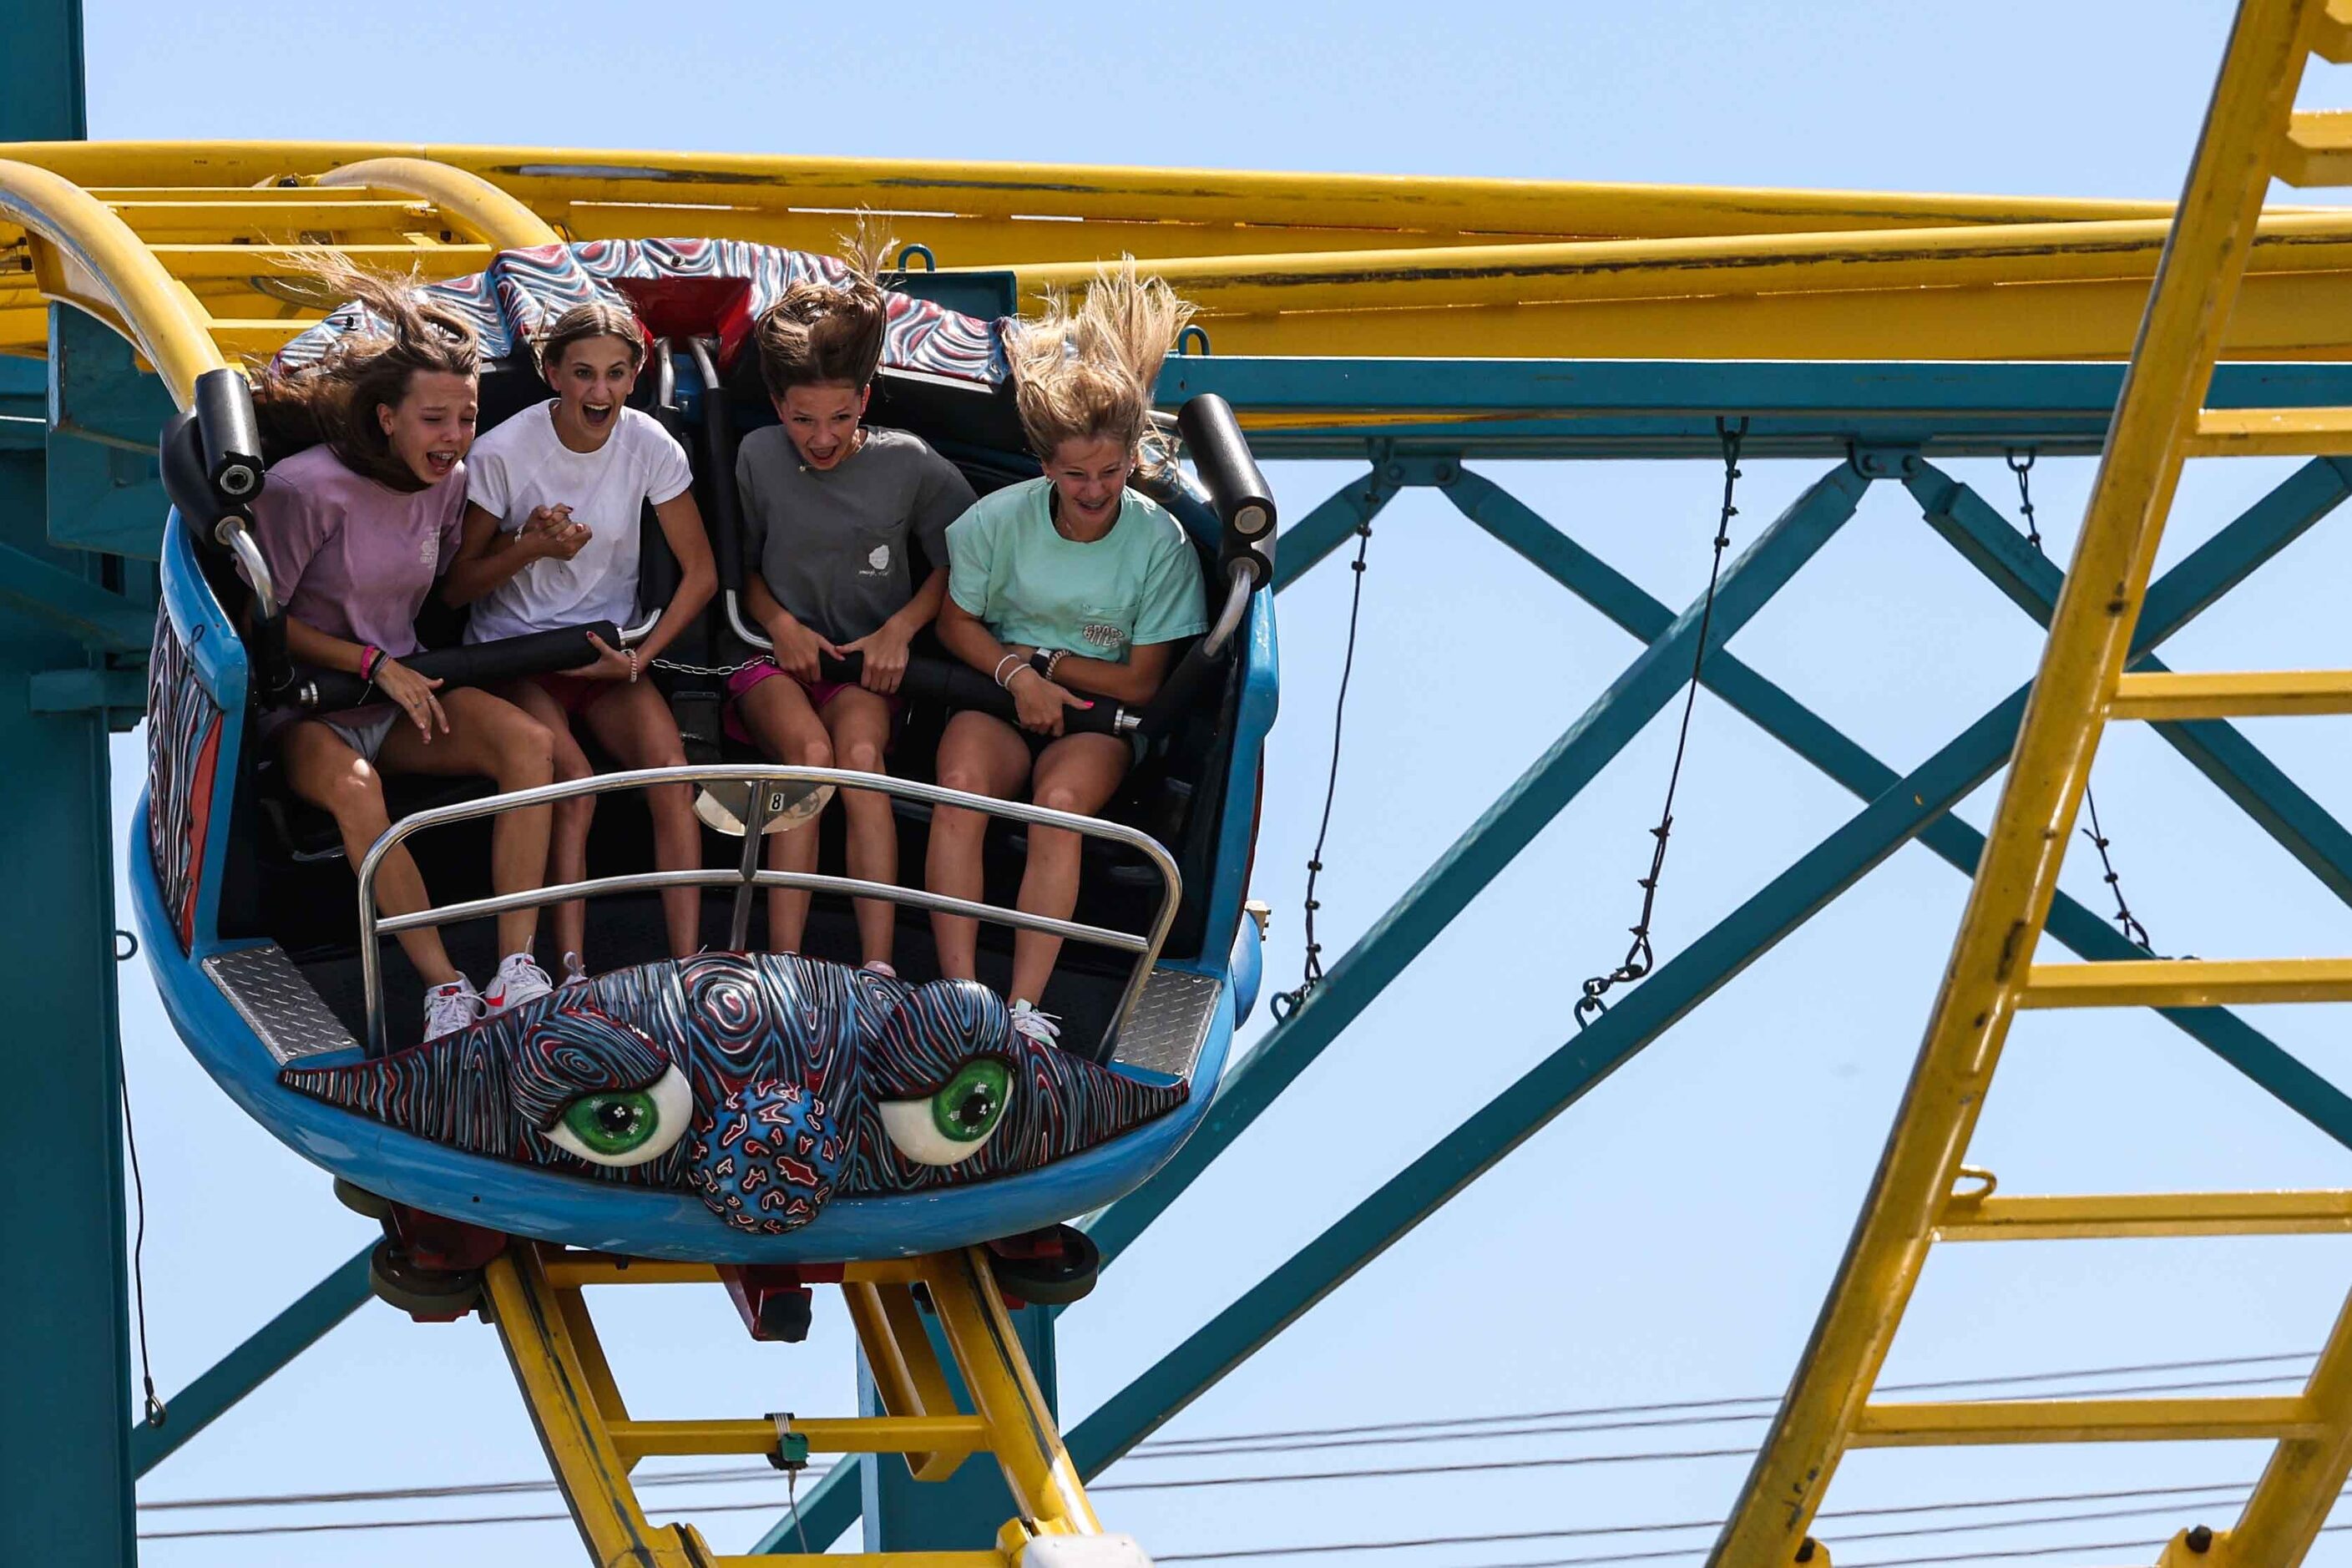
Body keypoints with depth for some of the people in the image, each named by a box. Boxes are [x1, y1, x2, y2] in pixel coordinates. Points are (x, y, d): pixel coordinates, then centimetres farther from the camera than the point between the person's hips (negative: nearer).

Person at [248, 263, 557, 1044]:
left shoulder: (449, 484, 3)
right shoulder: (307, 489, -17)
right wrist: (374, 665, -18)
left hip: (401, 689, 6)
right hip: (307, 708, -5)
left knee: (528, 741, -23)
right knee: (352, 785, -39)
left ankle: (516, 965, -28)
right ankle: (444, 985, -36)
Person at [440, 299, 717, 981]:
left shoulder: (650, 446, -4)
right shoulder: (504, 453, -11)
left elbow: (700, 574, 3)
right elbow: (455, 586, -3)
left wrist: (639, 658, -9)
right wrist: (531, 547, -20)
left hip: (608, 647, 2)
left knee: (669, 766, -27)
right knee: (574, 780, -31)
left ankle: (687, 966, -29)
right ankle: (572, 972, -31)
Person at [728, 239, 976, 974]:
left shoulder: (909, 465, -1)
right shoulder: (759, 458, 1)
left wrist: (902, 626, -3)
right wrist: (779, 623, -5)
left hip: (864, 664, 0)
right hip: (774, 656, 0)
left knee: (860, 751, -33)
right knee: (810, 749, -33)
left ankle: (878, 966, -41)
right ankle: (784, 963, -40)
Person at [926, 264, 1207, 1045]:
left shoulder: (1160, 543, -6)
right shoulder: (1001, 520, -3)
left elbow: (1142, 681, -2)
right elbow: (956, 622, 7)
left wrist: (1046, 661, -7)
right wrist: (1017, 674, -10)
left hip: (1096, 714, -1)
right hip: (998, 692, 1)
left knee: (1062, 801, -34)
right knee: (961, 786, -32)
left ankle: (1024, 1005, -35)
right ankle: (960, 991, -35)